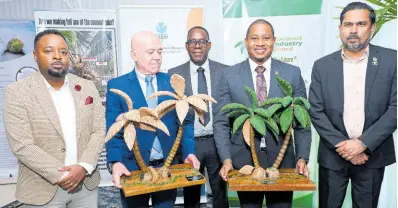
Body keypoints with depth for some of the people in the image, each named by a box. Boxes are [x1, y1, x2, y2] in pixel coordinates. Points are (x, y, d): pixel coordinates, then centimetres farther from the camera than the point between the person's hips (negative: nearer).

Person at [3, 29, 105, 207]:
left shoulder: (87, 87, 2)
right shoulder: (16, 92, -8)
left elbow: (99, 131, -1)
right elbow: (22, 146, -13)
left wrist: (84, 167, -13)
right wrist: (61, 176, -15)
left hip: (86, 182, 3)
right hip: (43, 189, -2)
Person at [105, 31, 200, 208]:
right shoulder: (117, 86, -3)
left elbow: (184, 122, 5)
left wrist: (189, 152, -8)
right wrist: (115, 163, -20)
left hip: (168, 166, 2)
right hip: (132, 168, -2)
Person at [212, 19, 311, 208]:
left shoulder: (292, 73, 0)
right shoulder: (228, 75, -3)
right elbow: (221, 123, -3)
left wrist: (302, 158, -6)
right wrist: (227, 159, -12)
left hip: (282, 160, 1)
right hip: (244, 161, 0)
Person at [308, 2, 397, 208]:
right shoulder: (322, 65, 0)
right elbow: (315, 111, -4)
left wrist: (363, 143, -15)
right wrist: (342, 145, -12)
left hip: (373, 155, 0)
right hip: (333, 155, 1)